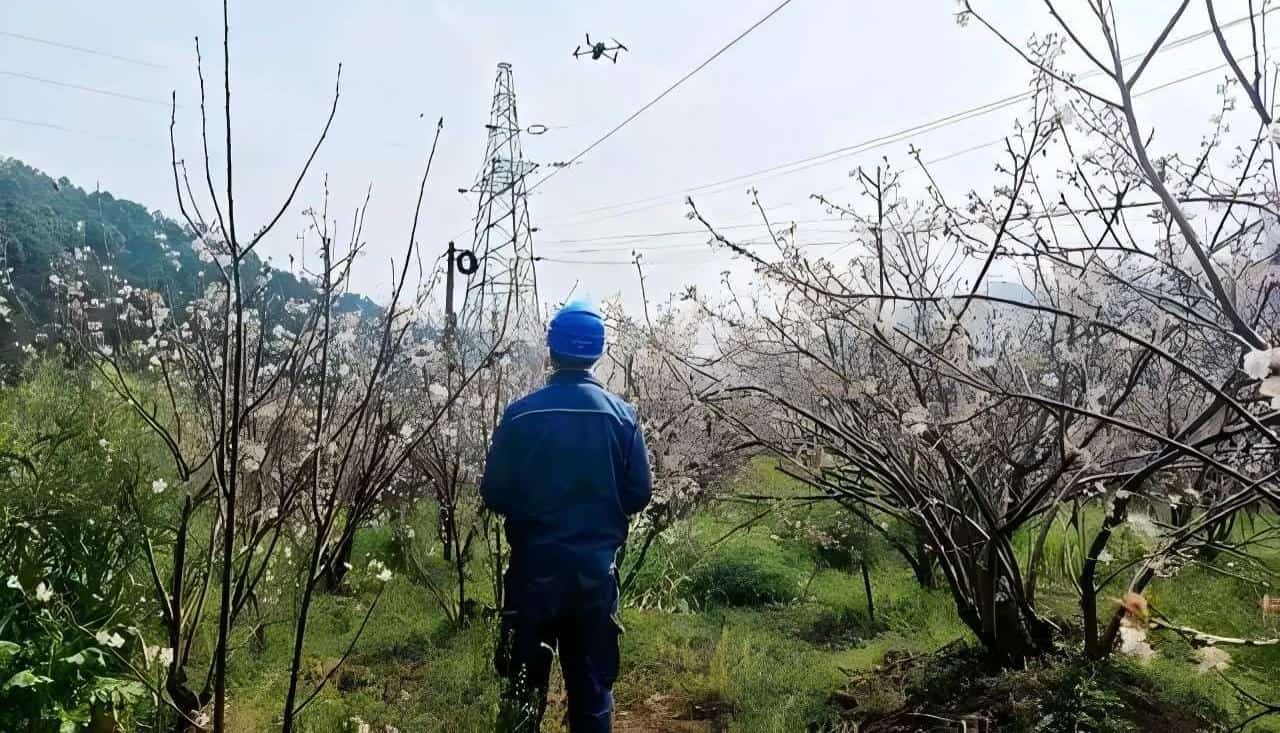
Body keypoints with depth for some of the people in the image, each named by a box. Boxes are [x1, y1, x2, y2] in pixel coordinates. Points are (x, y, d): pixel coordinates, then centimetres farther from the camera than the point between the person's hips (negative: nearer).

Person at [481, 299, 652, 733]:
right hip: (596, 569, 2)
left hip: (535, 567, -1)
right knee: (593, 686, 14)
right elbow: (638, 495, -1)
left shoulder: (521, 413, -11)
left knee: (524, 685, 13)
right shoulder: (623, 415, -6)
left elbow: (494, 494, -6)